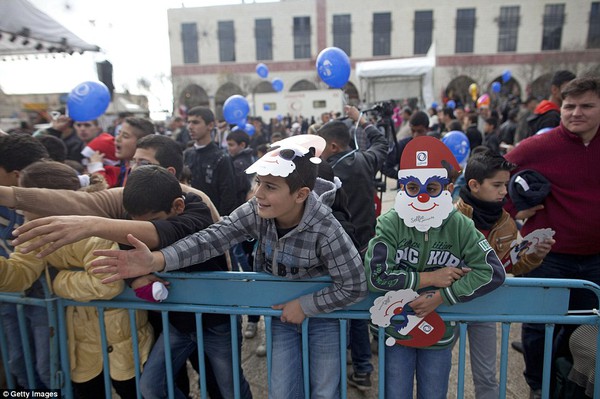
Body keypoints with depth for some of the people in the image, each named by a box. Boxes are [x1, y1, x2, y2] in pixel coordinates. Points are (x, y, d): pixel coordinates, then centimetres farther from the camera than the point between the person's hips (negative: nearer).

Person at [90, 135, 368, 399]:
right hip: (281, 312, 3)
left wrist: (304, 305, -21)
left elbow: (354, 286, -23)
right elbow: (212, 238, -30)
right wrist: (156, 260, -44)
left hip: (322, 313, -3)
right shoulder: (256, 212, -20)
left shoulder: (325, 230, -31)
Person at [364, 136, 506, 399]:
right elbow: (375, 275, -25)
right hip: (396, 327, -1)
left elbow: (493, 272, -18)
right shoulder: (391, 223, -15)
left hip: (439, 331, 2)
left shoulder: (460, 226, -10)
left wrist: (440, 297, -23)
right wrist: (429, 278, -21)